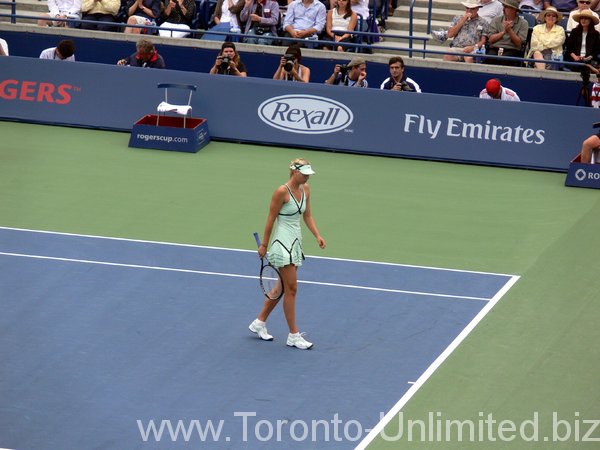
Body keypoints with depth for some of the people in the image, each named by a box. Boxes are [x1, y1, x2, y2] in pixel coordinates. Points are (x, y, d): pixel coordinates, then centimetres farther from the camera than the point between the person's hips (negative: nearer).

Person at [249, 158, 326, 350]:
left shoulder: (305, 189, 6)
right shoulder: (282, 192, -17)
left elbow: (307, 215, 13)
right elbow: (271, 219, -10)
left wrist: (317, 236, 0)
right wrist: (264, 245, -5)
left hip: (296, 241, 9)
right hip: (283, 241, -9)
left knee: (283, 287, 16)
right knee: (291, 288, -7)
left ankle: (259, 323, 30)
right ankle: (294, 336, -1)